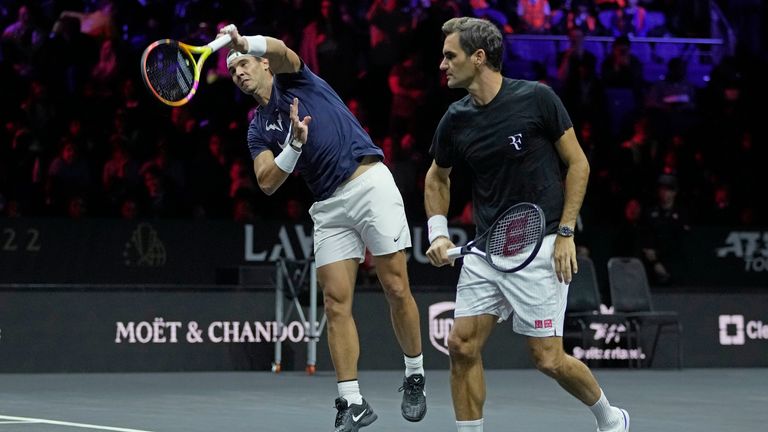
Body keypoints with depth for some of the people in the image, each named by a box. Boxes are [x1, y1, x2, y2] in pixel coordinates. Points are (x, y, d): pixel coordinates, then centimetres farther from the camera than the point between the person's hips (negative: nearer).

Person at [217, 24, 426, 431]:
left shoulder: (294, 79, 6)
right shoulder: (258, 129, 15)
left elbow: (280, 50, -19)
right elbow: (268, 183, 0)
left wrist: (243, 42, -39)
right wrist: (295, 144, -15)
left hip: (370, 182, -5)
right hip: (329, 206, 5)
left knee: (396, 289, -5)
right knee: (336, 303, -4)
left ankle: (414, 378, 13)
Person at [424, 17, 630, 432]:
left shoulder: (536, 98, -10)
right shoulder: (455, 120, 3)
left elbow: (577, 162, -3)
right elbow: (437, 177, 20)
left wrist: (566, 233, -8)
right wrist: (439, 234, 6)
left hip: (540, 245, -5)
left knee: (548, 358, -5)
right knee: (462, 345, -5)